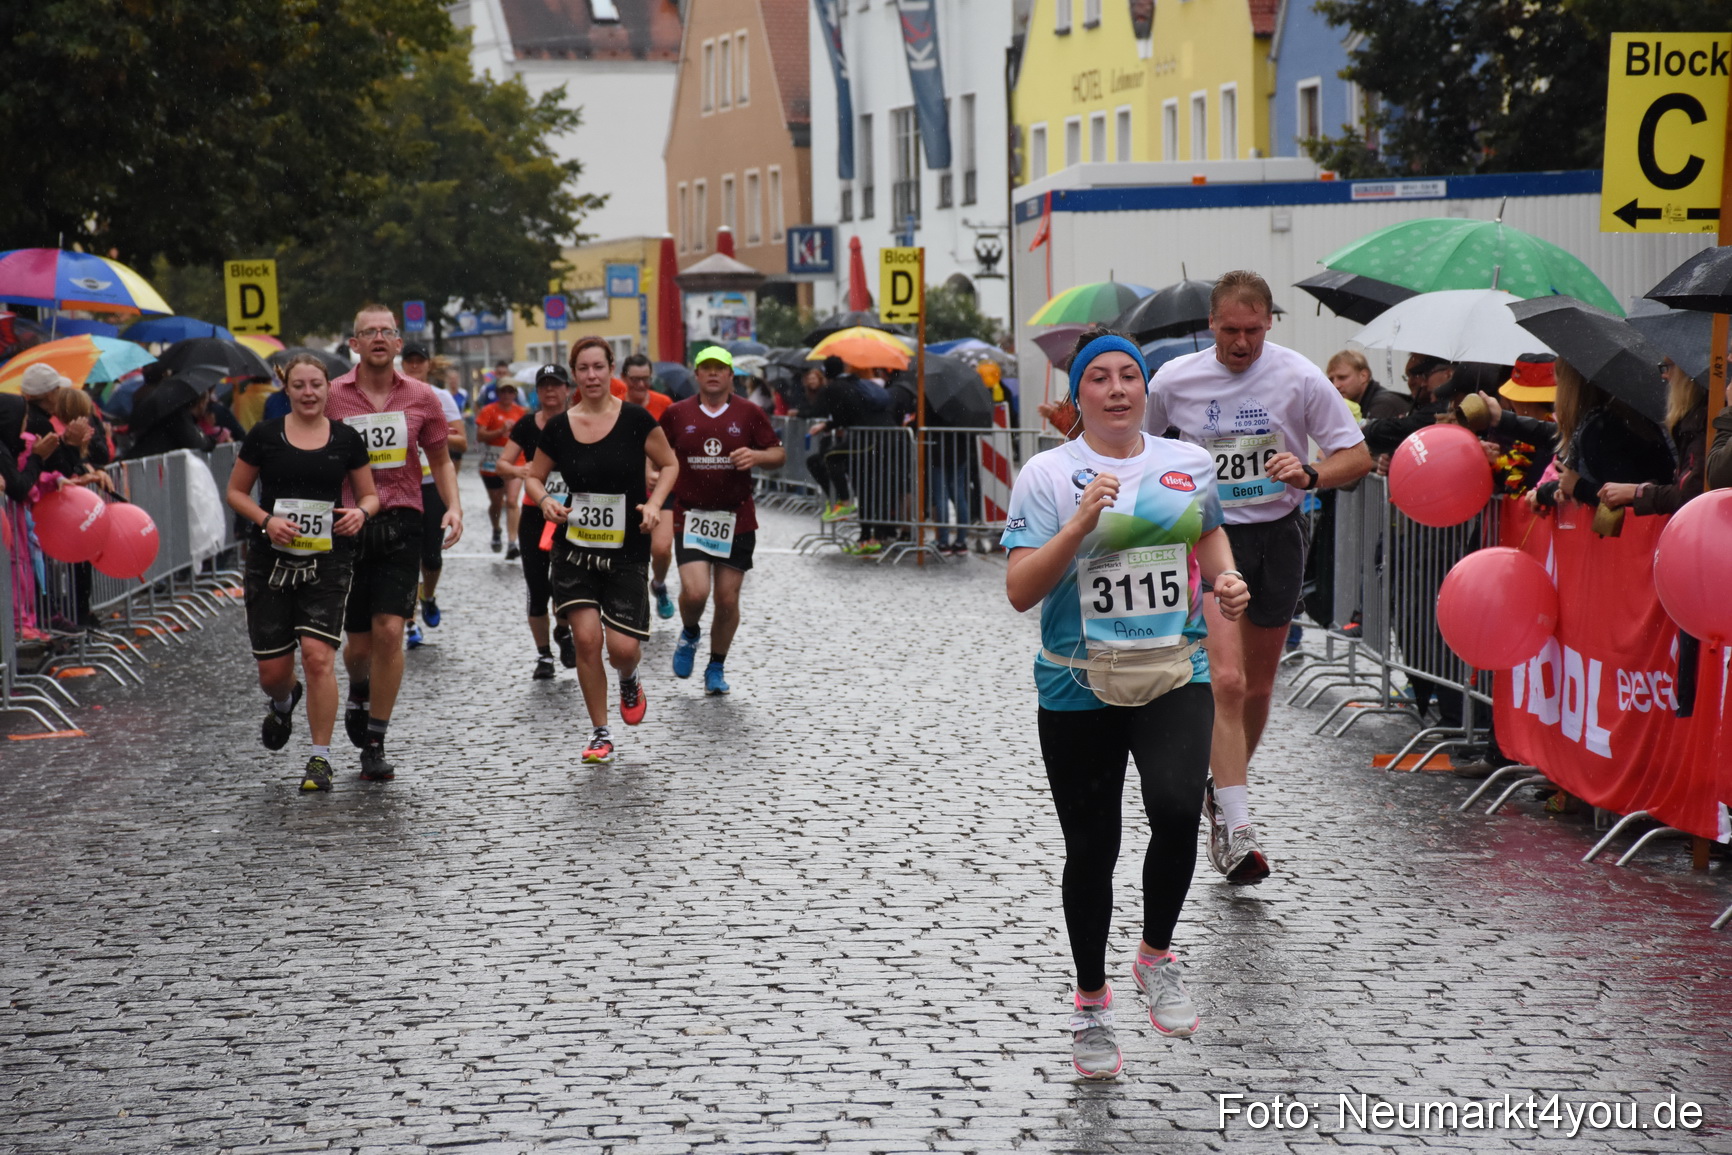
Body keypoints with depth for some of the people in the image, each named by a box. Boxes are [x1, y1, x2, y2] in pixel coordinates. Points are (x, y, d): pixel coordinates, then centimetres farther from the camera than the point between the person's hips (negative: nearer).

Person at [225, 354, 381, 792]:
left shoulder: (346, 439, 4)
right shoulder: (264, 436, 1)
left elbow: (369, 494, 13)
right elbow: (235, 492, 7)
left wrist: (360, 512, -11)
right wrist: (266, 519, -11)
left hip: (328, 561, -1)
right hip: (270, 559, 1)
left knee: (318, 655, -15)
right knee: (272, 669, 3)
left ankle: (321, 758, -3)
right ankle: (281, 703, 43)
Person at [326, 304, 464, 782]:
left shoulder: (420, 397, 5)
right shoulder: (331, 396, 0)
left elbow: (440, 459, 15)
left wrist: (453, 506, 0)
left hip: (401, 523, 0)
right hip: (347, 524, 0)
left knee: (389, 631, -11)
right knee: (359, 642, 4)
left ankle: (374, 745, -1)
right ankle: (359, 690, 42)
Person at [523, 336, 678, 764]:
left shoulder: (635, 419, -7)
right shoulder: (559, 428, -1)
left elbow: (669, 464, 4)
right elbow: (533, 475, 11)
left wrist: (654, 503, -13)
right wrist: (545, 500, -10)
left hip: (627, 551, -1)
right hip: (575, 549, 1)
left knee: (623, 647, -7)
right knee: (586, 638, -9)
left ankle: (629, 681, 32)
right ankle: (600, 733, 7)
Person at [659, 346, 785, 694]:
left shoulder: (749, 413, 2)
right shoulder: (677, 413, 3)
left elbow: (779, 453, 5)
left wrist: (756, 456, -15)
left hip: (736, 519, 1)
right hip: (690, 517, -1)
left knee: (728, 600, 3)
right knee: (695, 591, -17)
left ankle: (716, 668, 22)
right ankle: (689, 634, 18)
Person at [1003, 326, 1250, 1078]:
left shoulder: (1188, 463, 6)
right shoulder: (1048, 474, -4)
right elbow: (1019, 592, -10)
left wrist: (1225, 580, 5)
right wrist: (1081, 524, -22)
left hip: (1175, 677, 1)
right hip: (1080, 690, -1)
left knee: (1176, 810, -23)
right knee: (1091, 848, 6)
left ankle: (1157, 957, 3)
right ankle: (1091, 1006, 26)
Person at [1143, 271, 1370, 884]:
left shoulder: (1299, 377, -7)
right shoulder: (1175, 380, -5)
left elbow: (1358, 457, -4)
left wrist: (1309, 476, -22)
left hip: (1277, 536, 2)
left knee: (1258, 687, 13)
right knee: (1226, 681, -17)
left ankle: (1221, 789, 37)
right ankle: (1235, 830, -18)